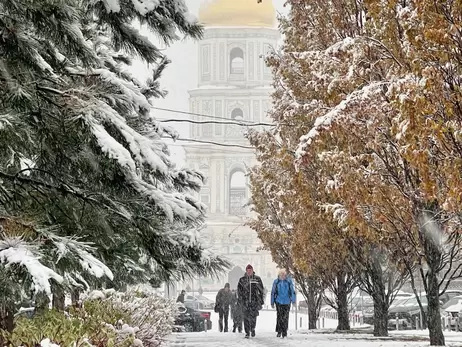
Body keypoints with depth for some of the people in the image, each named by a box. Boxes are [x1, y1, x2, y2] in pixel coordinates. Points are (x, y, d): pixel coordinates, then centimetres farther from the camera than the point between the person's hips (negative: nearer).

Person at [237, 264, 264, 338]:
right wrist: (240, 300, 2)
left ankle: (253, 329, 23)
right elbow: (239, 290, 9)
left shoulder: (257, 279, 6)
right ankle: (247, 332, 7)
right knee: (246, 317, -2)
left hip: (255, 301, 0)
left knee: (253, 317, -3)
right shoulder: (242, 279, 6)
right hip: (245, 301, 0)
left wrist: (261, 301, 6)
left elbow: (261, 290, 9)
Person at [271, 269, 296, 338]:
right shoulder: (276, 282, 3)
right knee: (279, 316, -10)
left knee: (285, 317, 1)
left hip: (287, 302, 0)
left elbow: (292, 291, 7)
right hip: (279, 301, 0)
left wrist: (293, 300, 3)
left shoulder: (289, 281, 2)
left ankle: (284, 332, 10)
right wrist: (272, 302, 7)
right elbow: (273, 292, 8)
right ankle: (279, 331, 0)